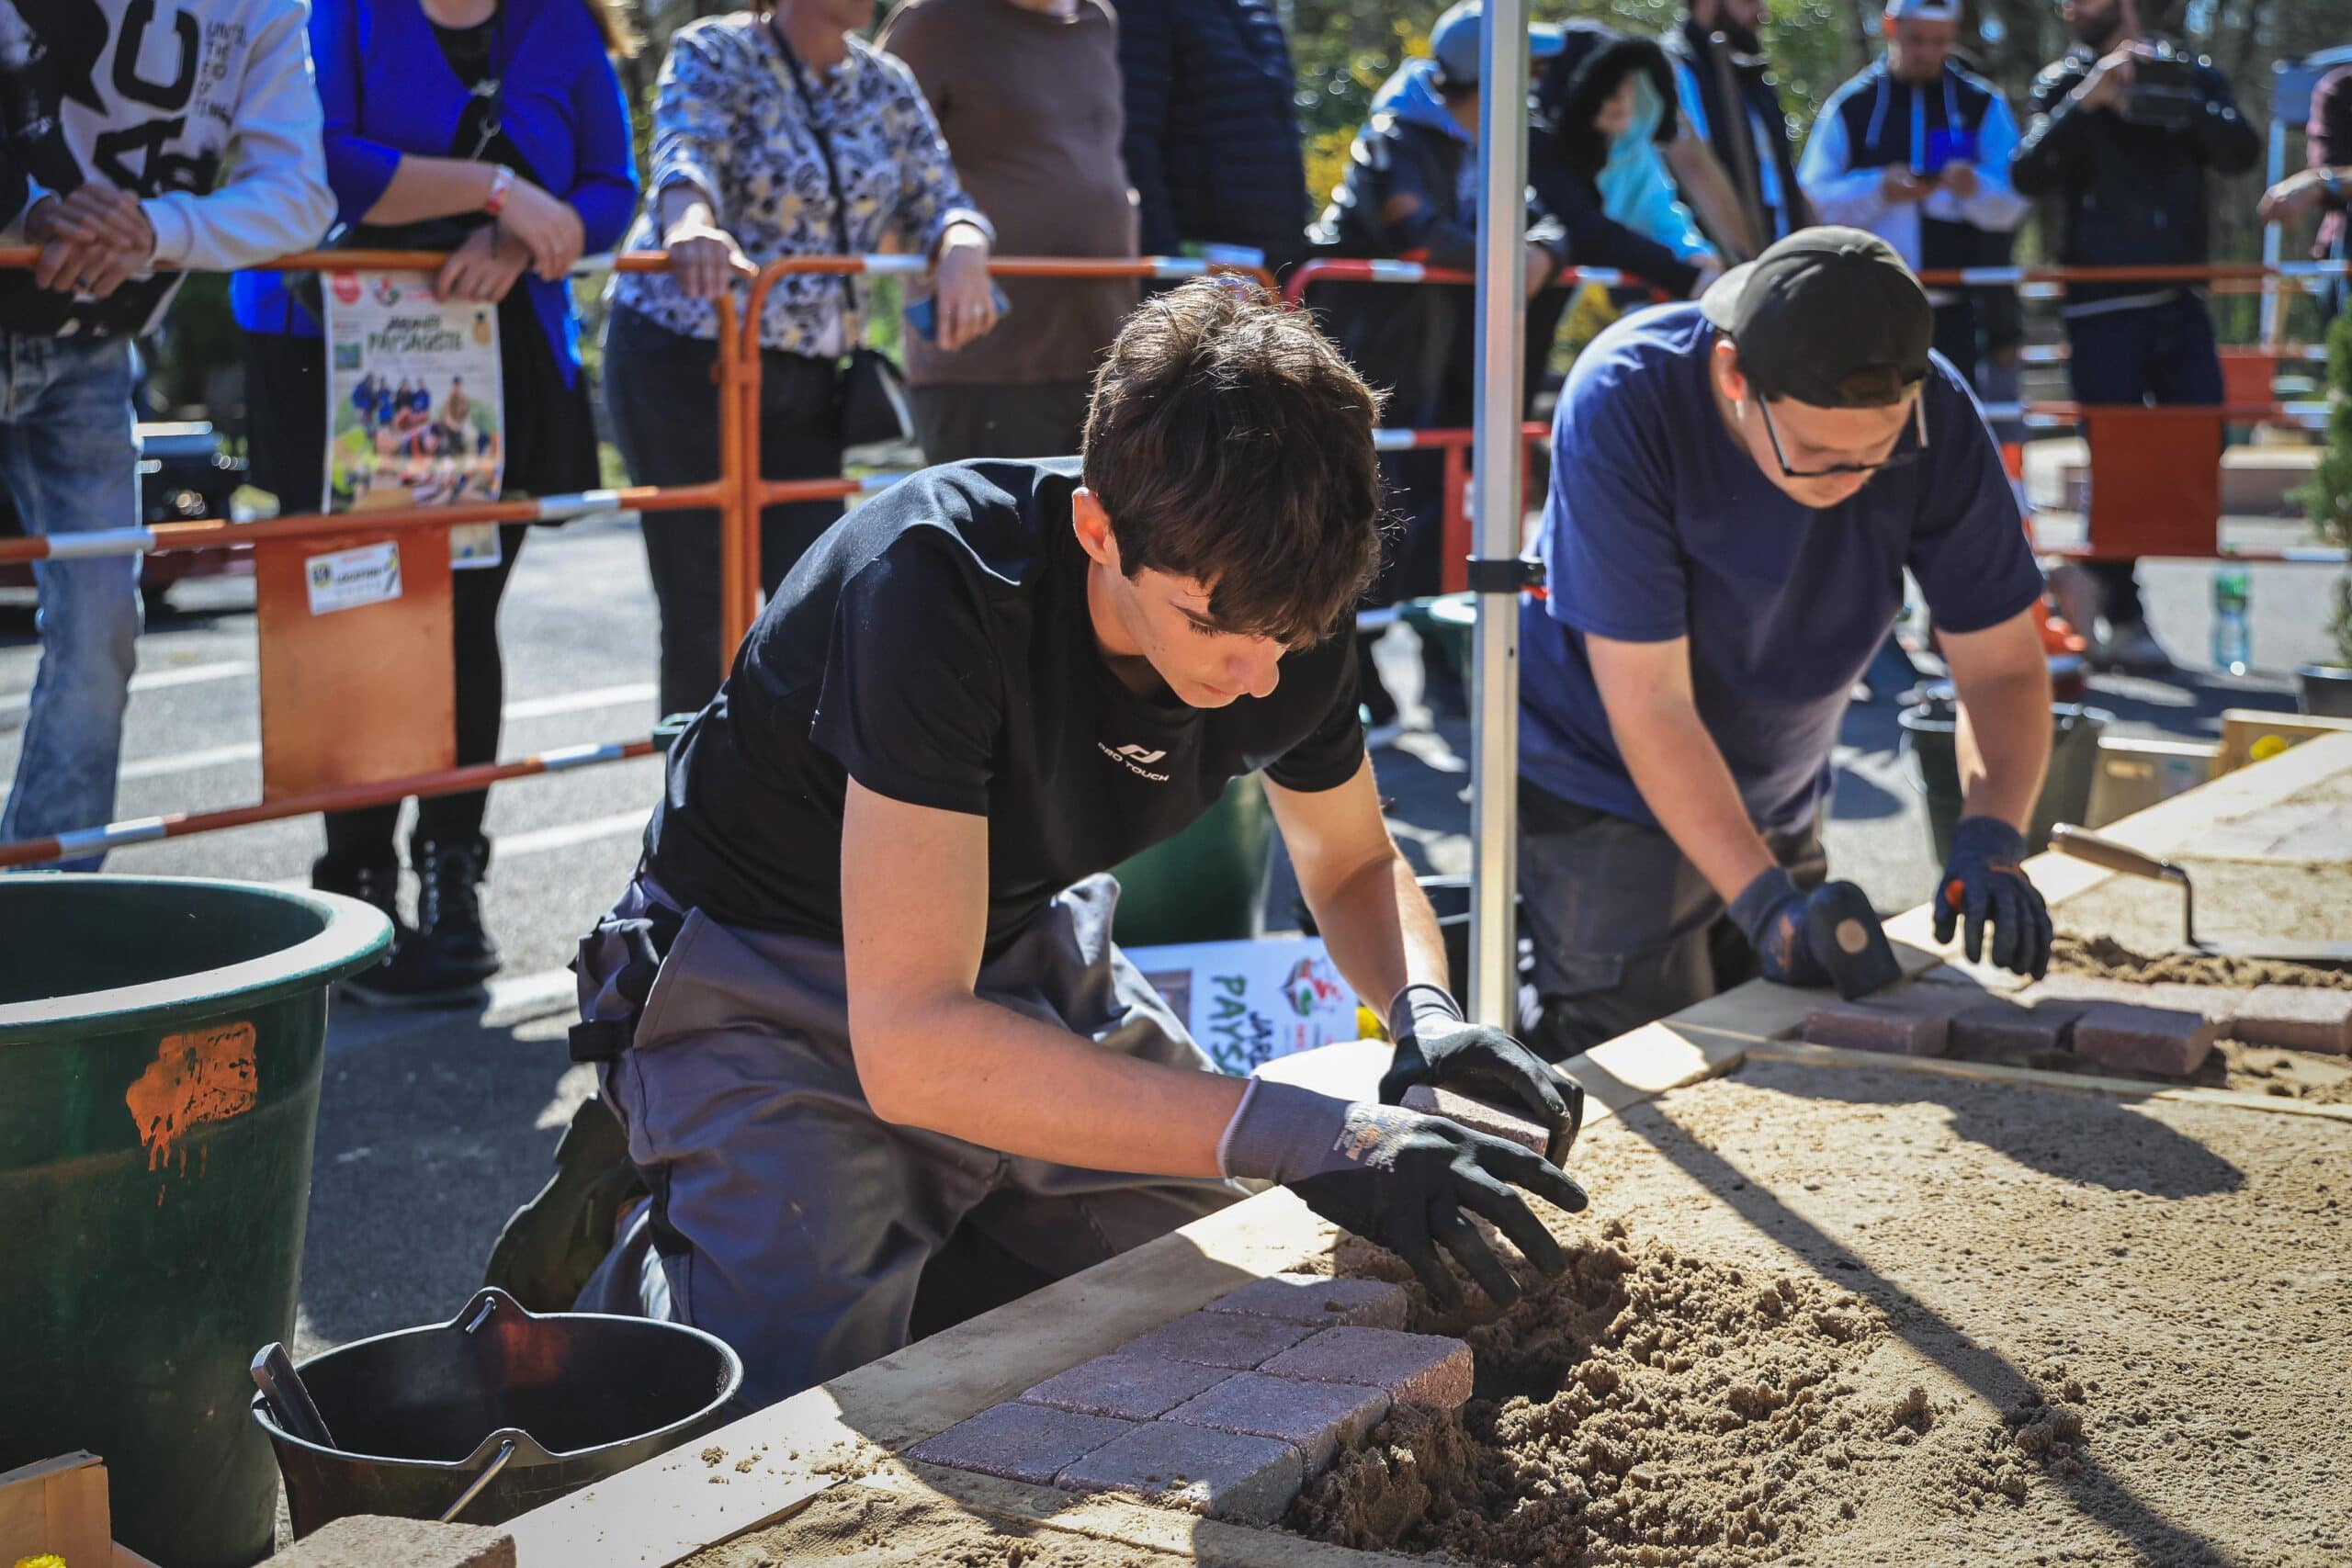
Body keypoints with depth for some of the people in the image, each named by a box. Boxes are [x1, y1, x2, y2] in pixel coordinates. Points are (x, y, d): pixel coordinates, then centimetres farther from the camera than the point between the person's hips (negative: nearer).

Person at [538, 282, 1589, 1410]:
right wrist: (1307, 1137, -46)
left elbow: (1354, 863, 5)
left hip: (1023, 954, 6)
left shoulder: (1276, 598, -16)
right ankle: (647, 1284, 9)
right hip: (777, 998, -6)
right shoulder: (938, 581, -36)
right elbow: (910, 1044, -41)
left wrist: (1425, 1009, -19)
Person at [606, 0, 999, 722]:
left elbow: (938, 199, 0)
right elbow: (684, 155, -27)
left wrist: (962, 249, -25)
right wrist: (692, 224, -51)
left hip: (805, 378, 5)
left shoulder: (886, 86, 7)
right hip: (683, 363, -5)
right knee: (702, 615, -2)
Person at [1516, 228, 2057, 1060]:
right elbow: (1650, 704, -27)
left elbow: (2002, 665, -10)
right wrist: (1764, 901, -34)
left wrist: (1990, 839, -28)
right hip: (1606, 793, -5)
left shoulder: (1936, 417, -17)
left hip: (1775, 803, 5)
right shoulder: (1625, 402, -29)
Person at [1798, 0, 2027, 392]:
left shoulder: (1983, 106, 9)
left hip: (1954, 311, 1)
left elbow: (2010, 206, 1)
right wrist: (1879, 191, -19)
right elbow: (1816, 198, -1)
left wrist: (1974, 189, -21)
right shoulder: (1851, 105, 7)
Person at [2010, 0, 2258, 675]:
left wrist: (2178, 98, -22)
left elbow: (2240, 153, -8)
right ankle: (2118, 617, 8)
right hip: (2102, 308, -3)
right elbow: (2027, 176, -12)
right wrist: (2085, 102, -23)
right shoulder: (2062, 83, 4)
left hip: (2180, 299, 3)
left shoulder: (2188, 74, 8)